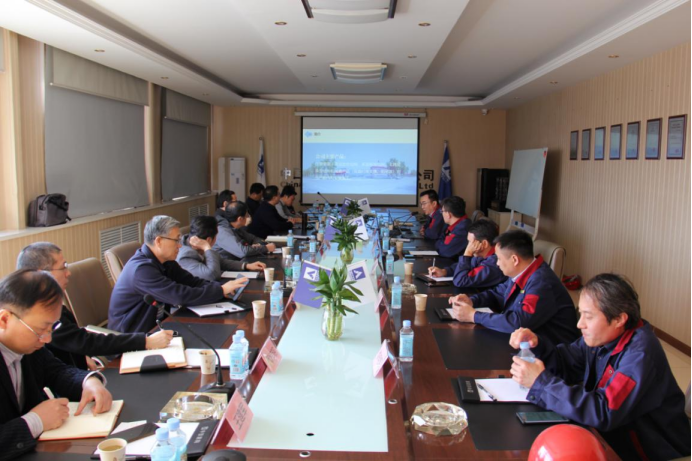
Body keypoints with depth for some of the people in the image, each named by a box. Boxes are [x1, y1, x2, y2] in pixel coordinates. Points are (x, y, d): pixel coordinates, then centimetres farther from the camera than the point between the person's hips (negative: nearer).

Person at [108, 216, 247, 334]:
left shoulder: (164, 261, 3)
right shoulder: (142, 269, -25)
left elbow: (192, 282, 2)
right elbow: (182, 296, -29)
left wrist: (223, 288, -15)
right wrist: (221, 290, -21)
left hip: (153, 324, 8)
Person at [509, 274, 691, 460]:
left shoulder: (640, 354, -26)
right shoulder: (602, 335, -4)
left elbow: (604, 413, -31)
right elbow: (566, 364, 4)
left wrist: (541, 382, -29)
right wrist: (536, 344, -15)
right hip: (612, 435, 6)